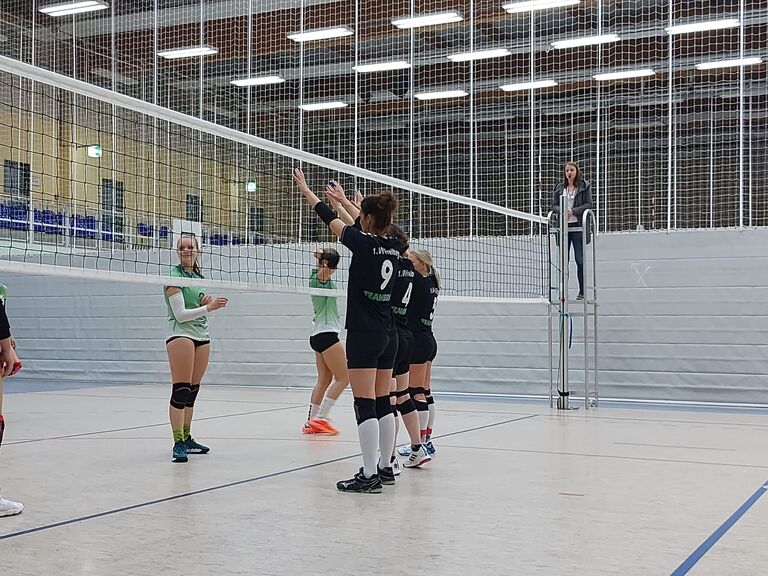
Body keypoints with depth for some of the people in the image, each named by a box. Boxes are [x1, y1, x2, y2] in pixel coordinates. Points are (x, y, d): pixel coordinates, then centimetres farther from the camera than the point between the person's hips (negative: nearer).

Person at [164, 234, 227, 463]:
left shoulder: (199, 276, 16)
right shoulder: (174, 276, -7)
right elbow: (180, 314, -14)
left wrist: (205, 301, 4)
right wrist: (209, 307, -19)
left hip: (202, 336, 7)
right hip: (180, 335, -7)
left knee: (192, 391, 9)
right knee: (180, 390, -12)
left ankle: (187, 438, 17)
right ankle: (178, 444, -14)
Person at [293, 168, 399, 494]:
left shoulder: (363, 244, -12)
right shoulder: (393, 246, 6)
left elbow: (329, 218, 2)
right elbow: (371, 226, 25)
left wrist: (305, 189, 18)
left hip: (363, 335, -7)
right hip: (389, 335, 7)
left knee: (365, 404, -6)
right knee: (382, 402, 13)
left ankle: (369, 476, -5)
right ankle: (385, 468, 19)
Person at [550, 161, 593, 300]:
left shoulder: (584, 186, 3)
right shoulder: (559, 187, 13)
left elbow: (589, 204, -3)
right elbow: (554, 205, 10)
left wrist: (573, 211, -16)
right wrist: (561, 210, -12)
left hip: (578, 226, -3)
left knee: (580, 260, 0)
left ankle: (582, 291, 7)